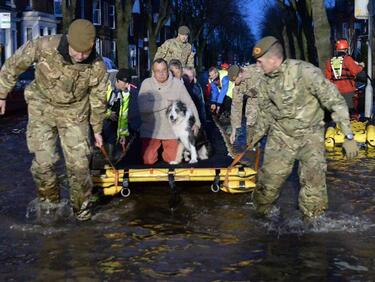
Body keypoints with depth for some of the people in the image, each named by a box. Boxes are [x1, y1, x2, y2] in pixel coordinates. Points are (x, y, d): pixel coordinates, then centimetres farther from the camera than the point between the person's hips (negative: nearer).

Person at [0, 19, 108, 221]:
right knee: (43, 162, -3)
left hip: (74, 113, 0)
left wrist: (97, 129, 10)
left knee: (78, 163, -3)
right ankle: (49, 204, 21)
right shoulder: (43, 46, -25)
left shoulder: (97, 67, -19)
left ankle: (81, 207, 20)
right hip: (42, 109, 0)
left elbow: (98, 100, -1)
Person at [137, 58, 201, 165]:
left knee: (173, 160, 2)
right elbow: (142, 107, -17)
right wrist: (166, 103, -18)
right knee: (148, 161, -2)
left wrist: (196, 122, -13)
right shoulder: (146, 83, -6)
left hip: (172, 131, 1)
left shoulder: (177, 84, -3)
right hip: (150, 131, -1)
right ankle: (157, 148, 32)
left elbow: (189, 103, -1)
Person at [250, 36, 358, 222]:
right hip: (280, 135, 4)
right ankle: (261, 210, 26)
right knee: (270, 175, 2)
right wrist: (258, 133, 24)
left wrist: (348, 135, -20)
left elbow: (335, 101, -20)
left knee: (313, 177, -9)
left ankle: (312, 219, 11)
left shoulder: (305, 72, -23)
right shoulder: (266, 82, -3)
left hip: (310, 134, -4)